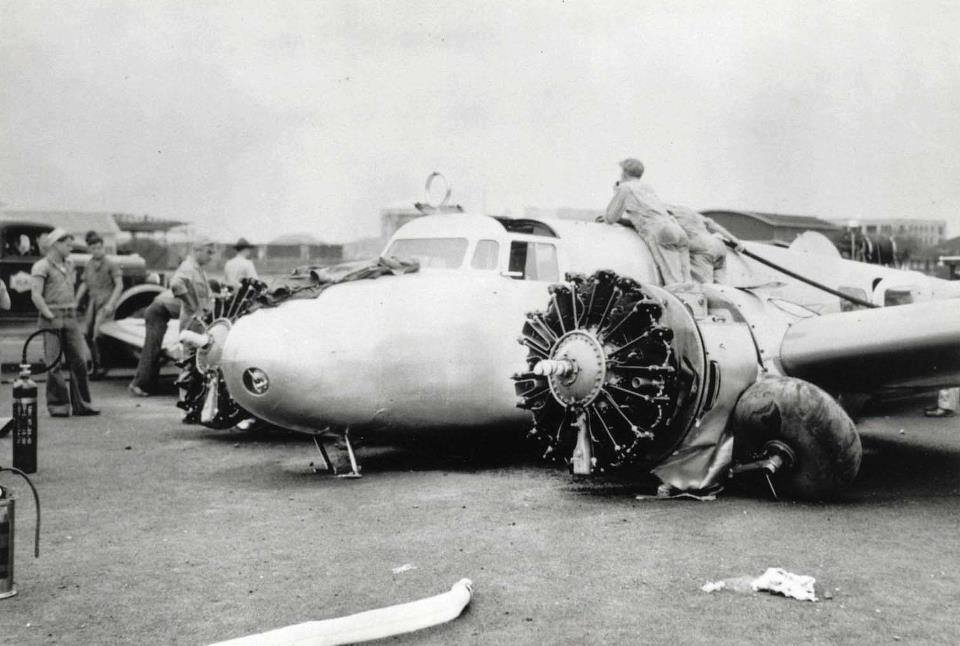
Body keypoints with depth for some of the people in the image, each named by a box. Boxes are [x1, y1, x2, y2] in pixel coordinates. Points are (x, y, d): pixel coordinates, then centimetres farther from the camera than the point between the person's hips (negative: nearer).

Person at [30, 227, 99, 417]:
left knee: (79, 362, 3)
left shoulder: (69, 265, 17)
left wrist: (73, 311, 14)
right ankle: (58, 406, 3)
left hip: (71, 317, 6)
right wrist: (51, 317, -16)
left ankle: (81, 404, 8)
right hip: (52, 319, -6)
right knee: (54, 364, -3)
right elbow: (36, 296, -13)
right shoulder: (42, 267, -5)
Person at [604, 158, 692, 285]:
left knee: (674, 282, -17)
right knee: (685, 284, -3)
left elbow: (610, 219, 17)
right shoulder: (647, 187, 32)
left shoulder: (624, 187, 13)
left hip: (659, 233, -6)